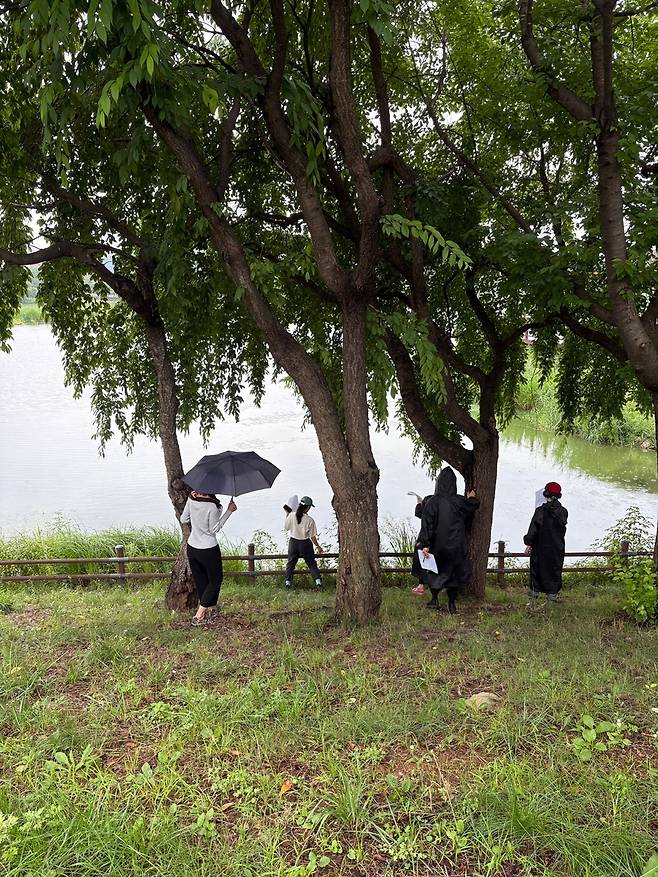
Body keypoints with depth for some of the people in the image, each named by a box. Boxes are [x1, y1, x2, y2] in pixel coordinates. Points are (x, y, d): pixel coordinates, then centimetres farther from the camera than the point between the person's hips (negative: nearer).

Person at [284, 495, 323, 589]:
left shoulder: (291, 515, -13)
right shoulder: (310, 520, -17)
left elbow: (286, 528, 1)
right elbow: (312, 537, -11)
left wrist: (287, 515, 10)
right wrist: (318, 546, 3)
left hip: (293, 542, 2)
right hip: (305, 543, -2)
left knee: (291, 562, 18)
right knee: (311, 563, 12)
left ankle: (288, 581, 18)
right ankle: (318, 580, 7)